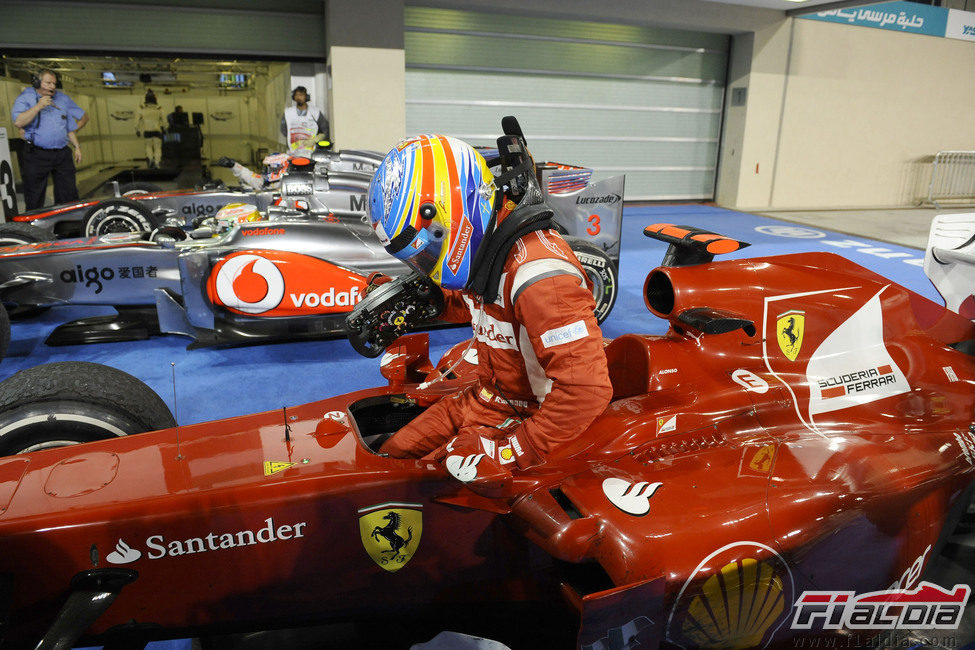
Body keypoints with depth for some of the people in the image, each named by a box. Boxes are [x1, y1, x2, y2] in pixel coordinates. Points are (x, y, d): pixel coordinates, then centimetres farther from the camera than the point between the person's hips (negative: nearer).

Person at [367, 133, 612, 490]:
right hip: (485, 398, 9)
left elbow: (586, 389, -35)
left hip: (526, 420, -9)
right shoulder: (487, 247, -2)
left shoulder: (536, 269, -31)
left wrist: (509, 455, -31)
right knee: (390, 456, 10)